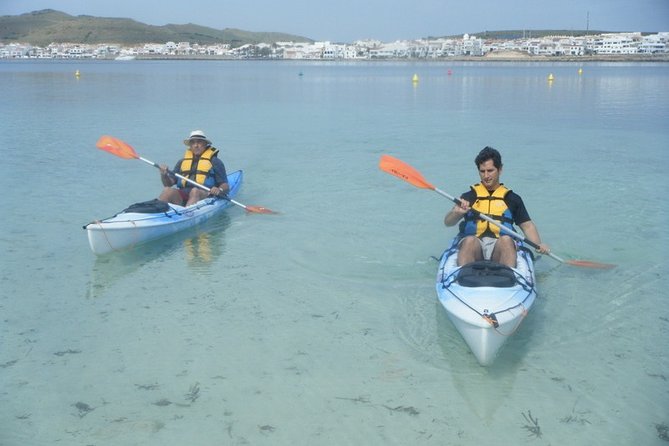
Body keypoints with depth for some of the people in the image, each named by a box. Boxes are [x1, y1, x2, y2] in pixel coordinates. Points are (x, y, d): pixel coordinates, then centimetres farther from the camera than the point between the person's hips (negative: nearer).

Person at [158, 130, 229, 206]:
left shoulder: (214, 162, 12)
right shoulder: (182, 162, 23)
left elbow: (225, 187, 6)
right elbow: (169, 184, 19)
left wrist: (219, 190, -17)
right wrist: (164, 175, -2)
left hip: (205, 196, -3)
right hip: (181, 198, 4)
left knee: (195, 191, -36)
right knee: (167, 190, -25)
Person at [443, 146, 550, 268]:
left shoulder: (512, 198, 22)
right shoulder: (469, 197, 19)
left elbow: (527, 225, 18)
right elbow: (448, 222, 8)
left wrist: (539, 245, -2)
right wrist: (457, 213, -16)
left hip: (500, 248, 1)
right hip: (473, 246, 0)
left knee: (506, 240, -33)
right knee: (470, 240, -35)